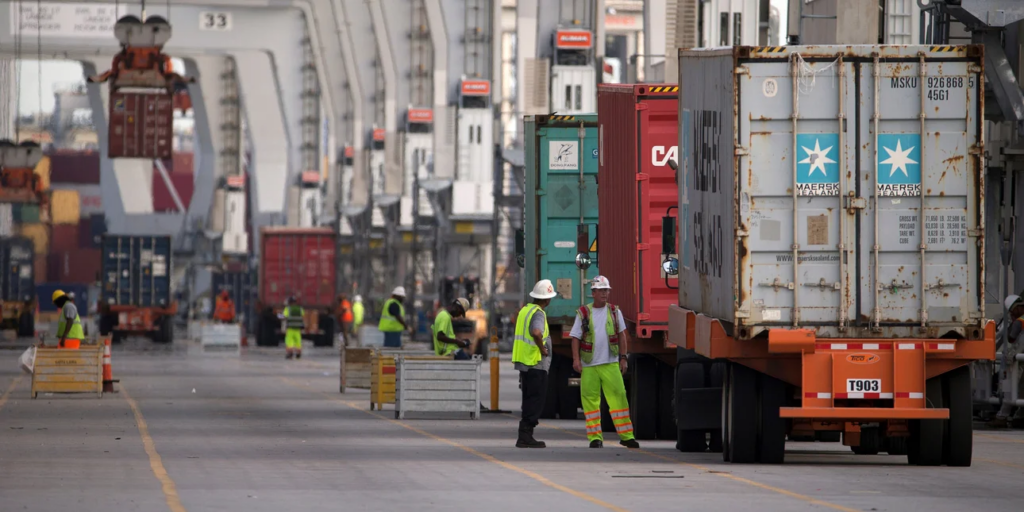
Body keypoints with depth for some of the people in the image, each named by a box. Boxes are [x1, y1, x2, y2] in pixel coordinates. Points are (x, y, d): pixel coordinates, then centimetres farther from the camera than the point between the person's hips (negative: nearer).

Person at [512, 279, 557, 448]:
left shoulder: (525, 310, 14)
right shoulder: (538, 313, -15)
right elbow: (536, 332, -35)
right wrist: (543, 349, -19)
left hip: (524, 363, 9)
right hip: (537, 364, -9)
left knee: (529, 402, 14)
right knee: (535, 403, -5)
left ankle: (526, 437, 15)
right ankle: (525, 436, -9)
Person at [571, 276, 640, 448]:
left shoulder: (614, 312, 8)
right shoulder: (583, 314, 3)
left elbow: (622, 335, 13)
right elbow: (575, 338, 2)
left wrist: (623, 357, 7)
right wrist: (576, 359, -8)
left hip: (610, 363, 1)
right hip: (589, 365, -1)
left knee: (618, 397, -5)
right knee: (590, 399, -1)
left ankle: (626, 435, -1)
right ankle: (595, 437, 5)